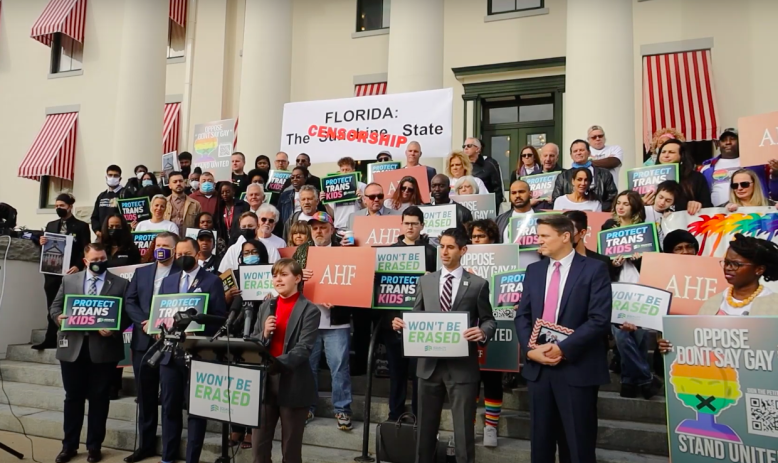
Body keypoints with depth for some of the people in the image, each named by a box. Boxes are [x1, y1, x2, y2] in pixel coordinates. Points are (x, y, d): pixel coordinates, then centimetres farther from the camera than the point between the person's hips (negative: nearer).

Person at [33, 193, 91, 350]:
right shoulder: (51, 225, 17)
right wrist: (42, 243, -5)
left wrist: (77, 266, -21)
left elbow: (85, 250, -6)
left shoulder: (82, 226, 1)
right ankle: (51, 339, 10)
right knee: (52, 306, 7)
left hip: (70, 272, -5)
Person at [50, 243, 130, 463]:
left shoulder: (120, 284, 2)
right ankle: (69, 445, 24)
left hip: (104, 348, -2)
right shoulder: (69, 280, 10)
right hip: (73, 347, 2)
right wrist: (59, 317, -10)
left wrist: (115, 329, -18)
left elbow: (127, 314, -1)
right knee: (73, 397, 11)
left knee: (99, 398, 6)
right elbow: (55, 306, 12)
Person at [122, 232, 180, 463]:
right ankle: (146, 444, 24)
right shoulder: (141, 272, 12)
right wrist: (144, 322, -10)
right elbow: (129, 302, 5)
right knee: (145, 397, 12)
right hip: (144, 341, 4)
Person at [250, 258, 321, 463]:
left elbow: (303, 349, -17)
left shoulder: (309, 310, -8)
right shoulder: (265, 307, 11)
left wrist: (276, 363, -29)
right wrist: (264, 334, -10)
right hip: (264, 382, 5)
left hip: (293, 385, -5)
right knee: (259, 444, 12)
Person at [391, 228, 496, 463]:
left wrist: (483, 332, -18)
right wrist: (402, 323, -9)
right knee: (426, 426, 16)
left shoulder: (478, 284, -1)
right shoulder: (425, 281, 8)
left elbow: (488, 320, 3)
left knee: (464, 430, 5)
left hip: (462, 366, -3)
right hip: (429, 364, 3)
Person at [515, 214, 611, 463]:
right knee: (541, 441, 13)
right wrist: (530, 349, -7)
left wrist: (563, 349, -17)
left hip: (577, 368, -4)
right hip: (538, 367, 5)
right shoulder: (534, 270, 10)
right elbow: (522, 316, 9)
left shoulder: (594, 269, -5)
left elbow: (600, 320, -13)